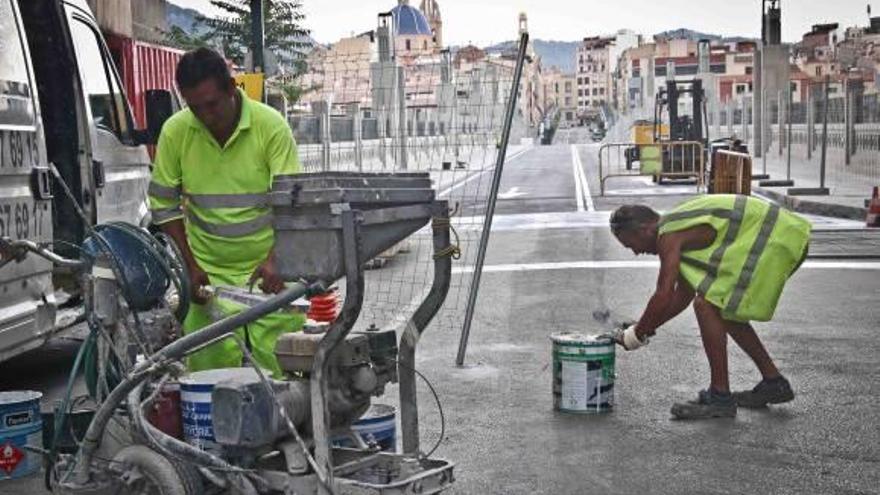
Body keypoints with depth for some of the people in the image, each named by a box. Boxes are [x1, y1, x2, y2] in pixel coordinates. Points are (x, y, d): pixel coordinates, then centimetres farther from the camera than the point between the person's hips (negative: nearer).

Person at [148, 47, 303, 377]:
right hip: (209, 274, 2)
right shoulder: (175, 131, -3)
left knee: (278, 365, -3)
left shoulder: (272, 126, -10)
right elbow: (164, 204, 6)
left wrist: (275, 260, -25)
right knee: (213, 368, 0)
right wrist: (191, 266, -1)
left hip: (268, 272, -2)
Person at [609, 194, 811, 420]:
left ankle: (720, 397, -8)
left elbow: (663, 297, -17)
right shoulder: (678, 226, 17)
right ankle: (774, 383, 27)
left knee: (707, 305, -13)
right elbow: (684, 294, 23)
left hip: (773, 240, -11)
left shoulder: (670, 236, -13)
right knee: (723, 309, 20)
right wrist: (646, 328, 21)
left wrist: (637, 334, -3)